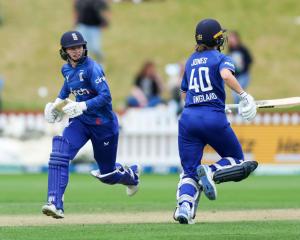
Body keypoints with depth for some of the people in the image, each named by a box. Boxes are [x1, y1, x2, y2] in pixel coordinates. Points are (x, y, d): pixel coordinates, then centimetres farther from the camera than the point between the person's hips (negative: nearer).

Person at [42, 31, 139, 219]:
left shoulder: (92, 68, -20)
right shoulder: (67, 69, 3)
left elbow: (106, 96, -27)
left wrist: (82, 106, -34)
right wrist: (58, 102, 17)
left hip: (104, 123, -6)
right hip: (81, 121, 6)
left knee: (107, 172, 9)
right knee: (59, 154, -21)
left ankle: (132, 175, 47)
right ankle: (56, 204, -26)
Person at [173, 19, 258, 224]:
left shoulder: (191, 61, 20)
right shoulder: (221, 58, 3)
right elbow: (226, 75, -20)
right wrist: (242, 94, -16)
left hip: (188, 118, 4)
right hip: (214, 119, -4)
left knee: (189, 172, 3)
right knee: (237, 161, 14)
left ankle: (184, 205, -27)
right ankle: (211, 172, -19)